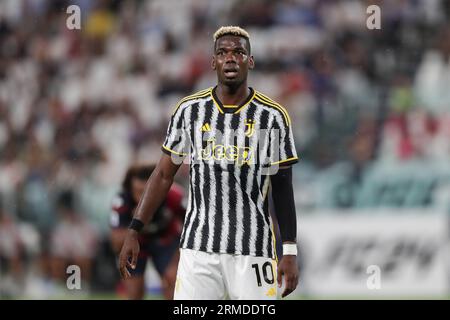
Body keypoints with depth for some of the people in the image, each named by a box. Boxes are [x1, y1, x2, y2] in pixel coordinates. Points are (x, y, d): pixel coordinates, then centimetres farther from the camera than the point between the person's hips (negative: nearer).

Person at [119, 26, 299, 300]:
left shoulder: (273, 117, 1)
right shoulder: (190, 110, 5)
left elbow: (283, 189, 4)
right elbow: (164, 175, 9)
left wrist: (290, 252, -1)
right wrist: (134, 231, 3)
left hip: (254, 251, -1)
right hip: (198, 247, 1)